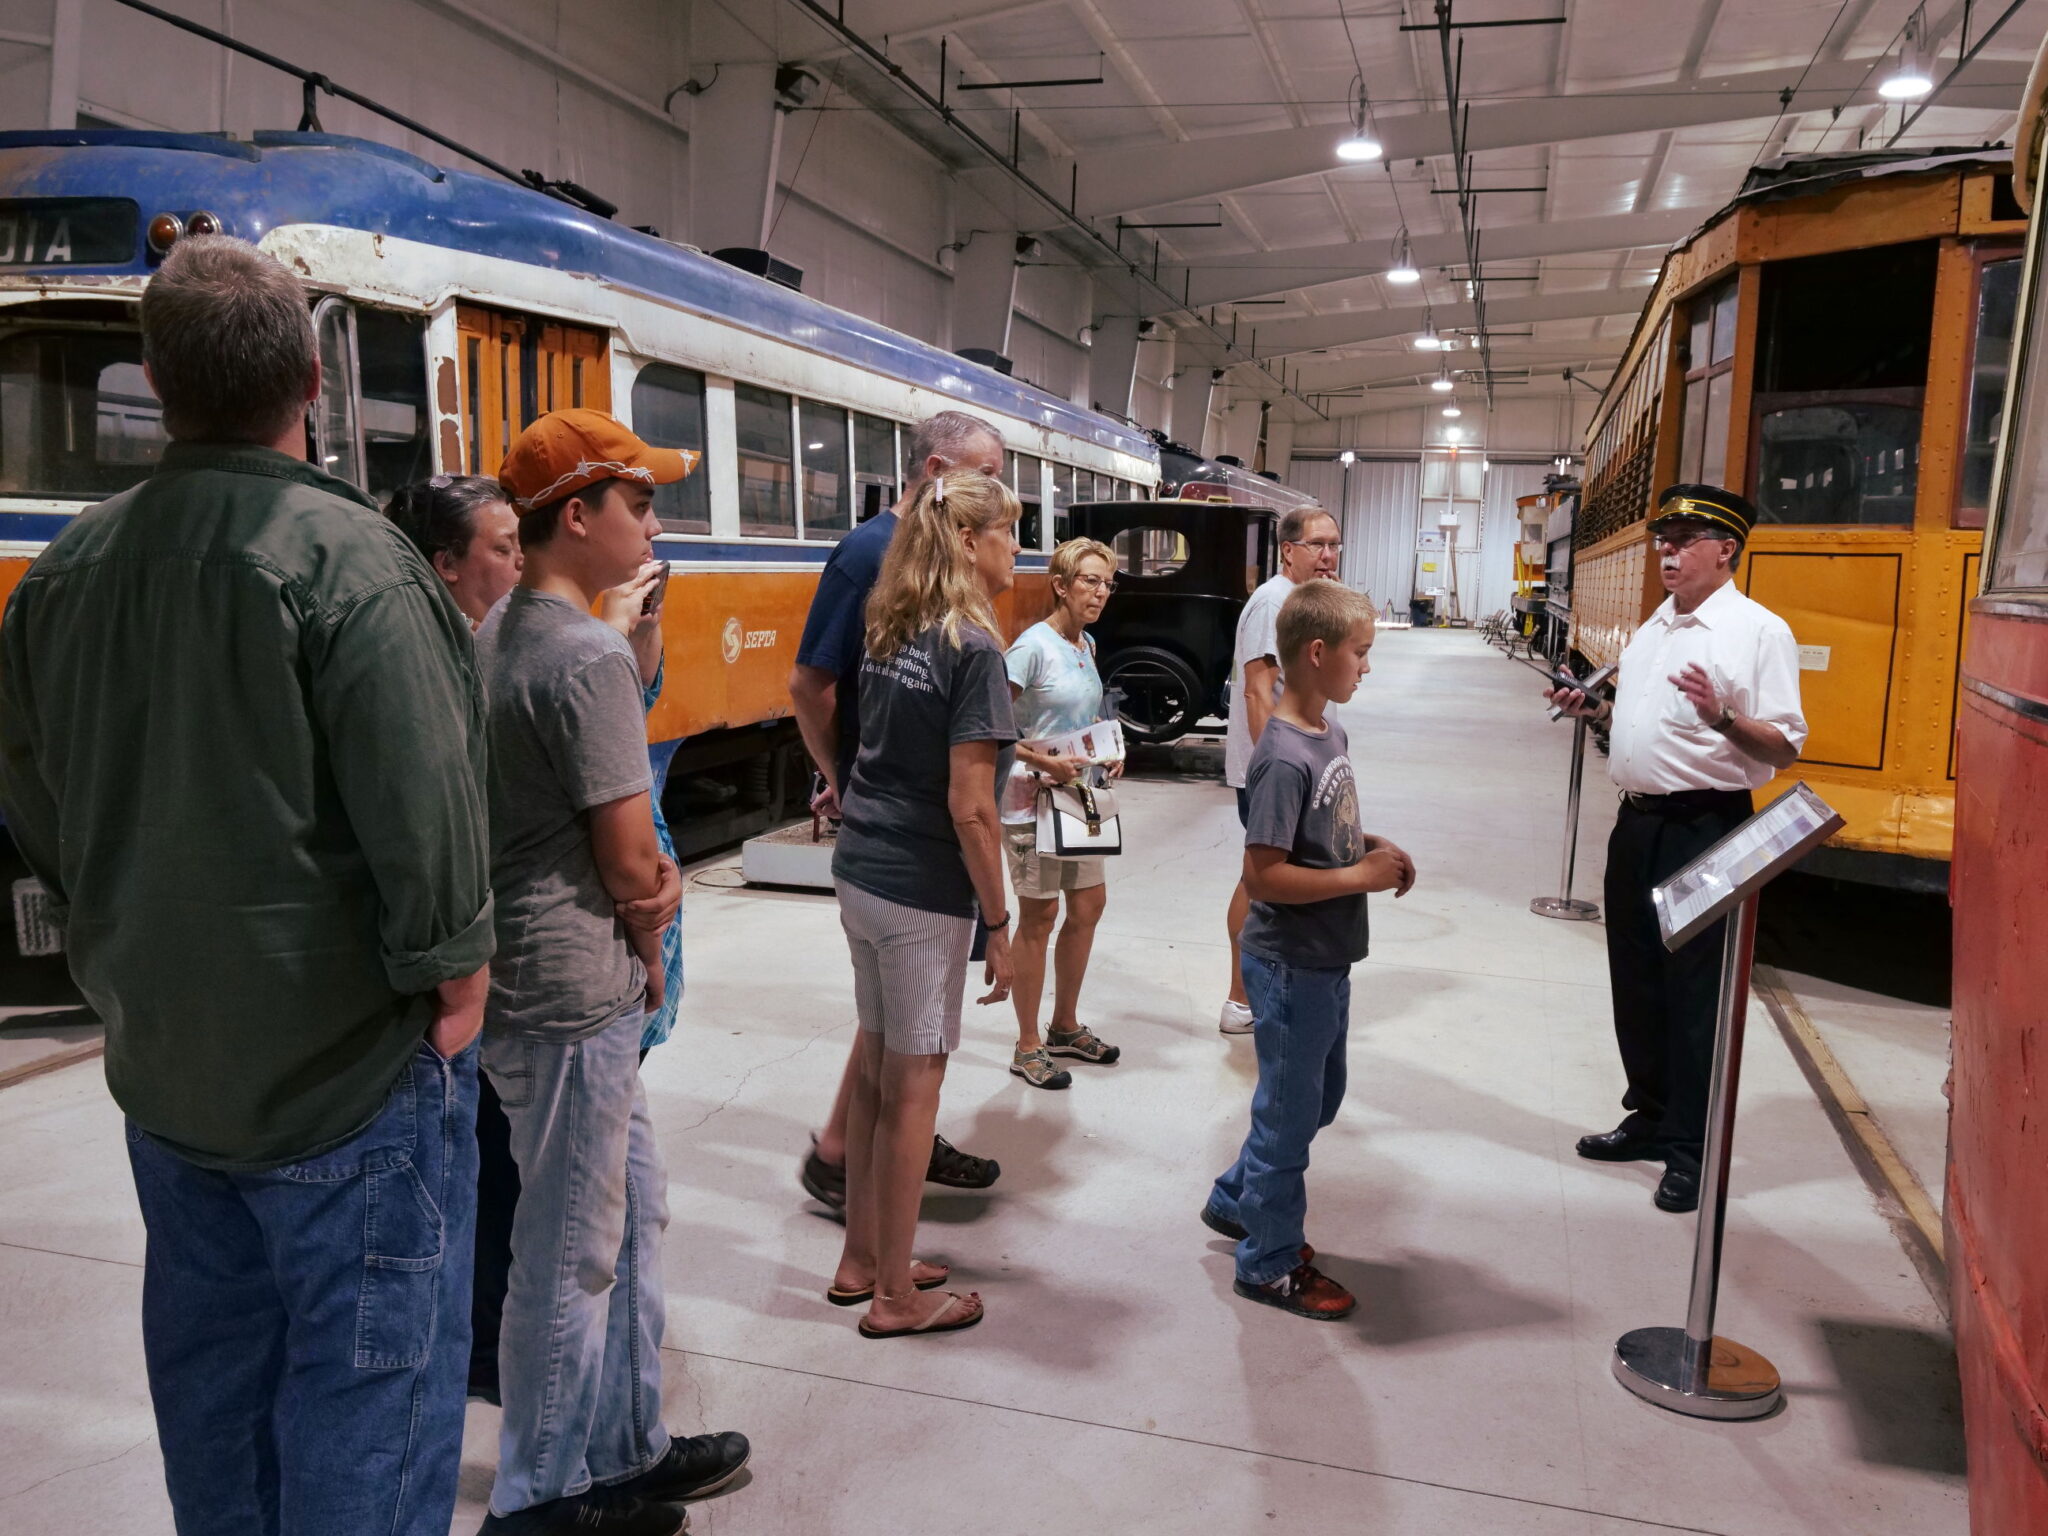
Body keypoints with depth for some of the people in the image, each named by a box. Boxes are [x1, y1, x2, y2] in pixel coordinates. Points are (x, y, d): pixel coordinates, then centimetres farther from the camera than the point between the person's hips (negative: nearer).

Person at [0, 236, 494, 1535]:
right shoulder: (348, 558, -19)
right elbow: (423, 801, -24)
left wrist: (142, 948, 19)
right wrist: (453, 974, -11)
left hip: (161, 1060, 7)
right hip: (346, 1069, -7)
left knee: (212, 1369, 22)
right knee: (368, 1379, 6)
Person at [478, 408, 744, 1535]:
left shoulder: (490, 636, 10)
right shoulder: (590, 655, -19)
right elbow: (631, 859, -20)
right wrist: (650, 951, 1)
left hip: (515, 968, 10)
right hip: (575, 990, -10)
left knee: (634, 1204, 21)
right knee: (573, 1254, 6)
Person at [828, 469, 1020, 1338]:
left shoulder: (890, 632, 6)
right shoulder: (973, 647, -16)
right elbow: (969, 808, -18)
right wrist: (998, 923, -11)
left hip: (858, 872, 8)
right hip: (922, 892, -7)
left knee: (876, 1070, 18)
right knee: (913, 1085, 5)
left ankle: (861, 1259, 33)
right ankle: (896, 1296, 20)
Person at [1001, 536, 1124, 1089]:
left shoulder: (1087, 645, 8)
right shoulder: (1033, 646, -18)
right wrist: (1043, 761, -25)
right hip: (1032, 798, -9)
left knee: (1088, 906, 15)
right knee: (1039, 917, 0)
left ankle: (1066, 1027, 33)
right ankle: (1028, 1048, 15)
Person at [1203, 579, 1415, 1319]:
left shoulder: (1330, 735, 4)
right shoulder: (1284, 759, -25)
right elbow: (1263, 873, -27)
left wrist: (1373, 847, 0)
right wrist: (1361, 877, -21)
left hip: (1327, 960, 9)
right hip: (1292, 965, -9)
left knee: (1320, 1094, 24)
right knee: (1291, 1111, 7)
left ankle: (1236, 1201, 43)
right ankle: (1270, 1265, 26)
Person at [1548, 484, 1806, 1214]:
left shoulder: (1759, 632, -9)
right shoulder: (1653, 628, 14)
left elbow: (1785, 749, -13)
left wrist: (1722, 717, -30)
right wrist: (1595, 710, 5)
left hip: (1706, 828, -8)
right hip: (1638, 821, 8)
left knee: (1696, 991, 0)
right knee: (1635, 979, 15)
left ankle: (1694, 1152, 13)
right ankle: (1651, 1117, 31)